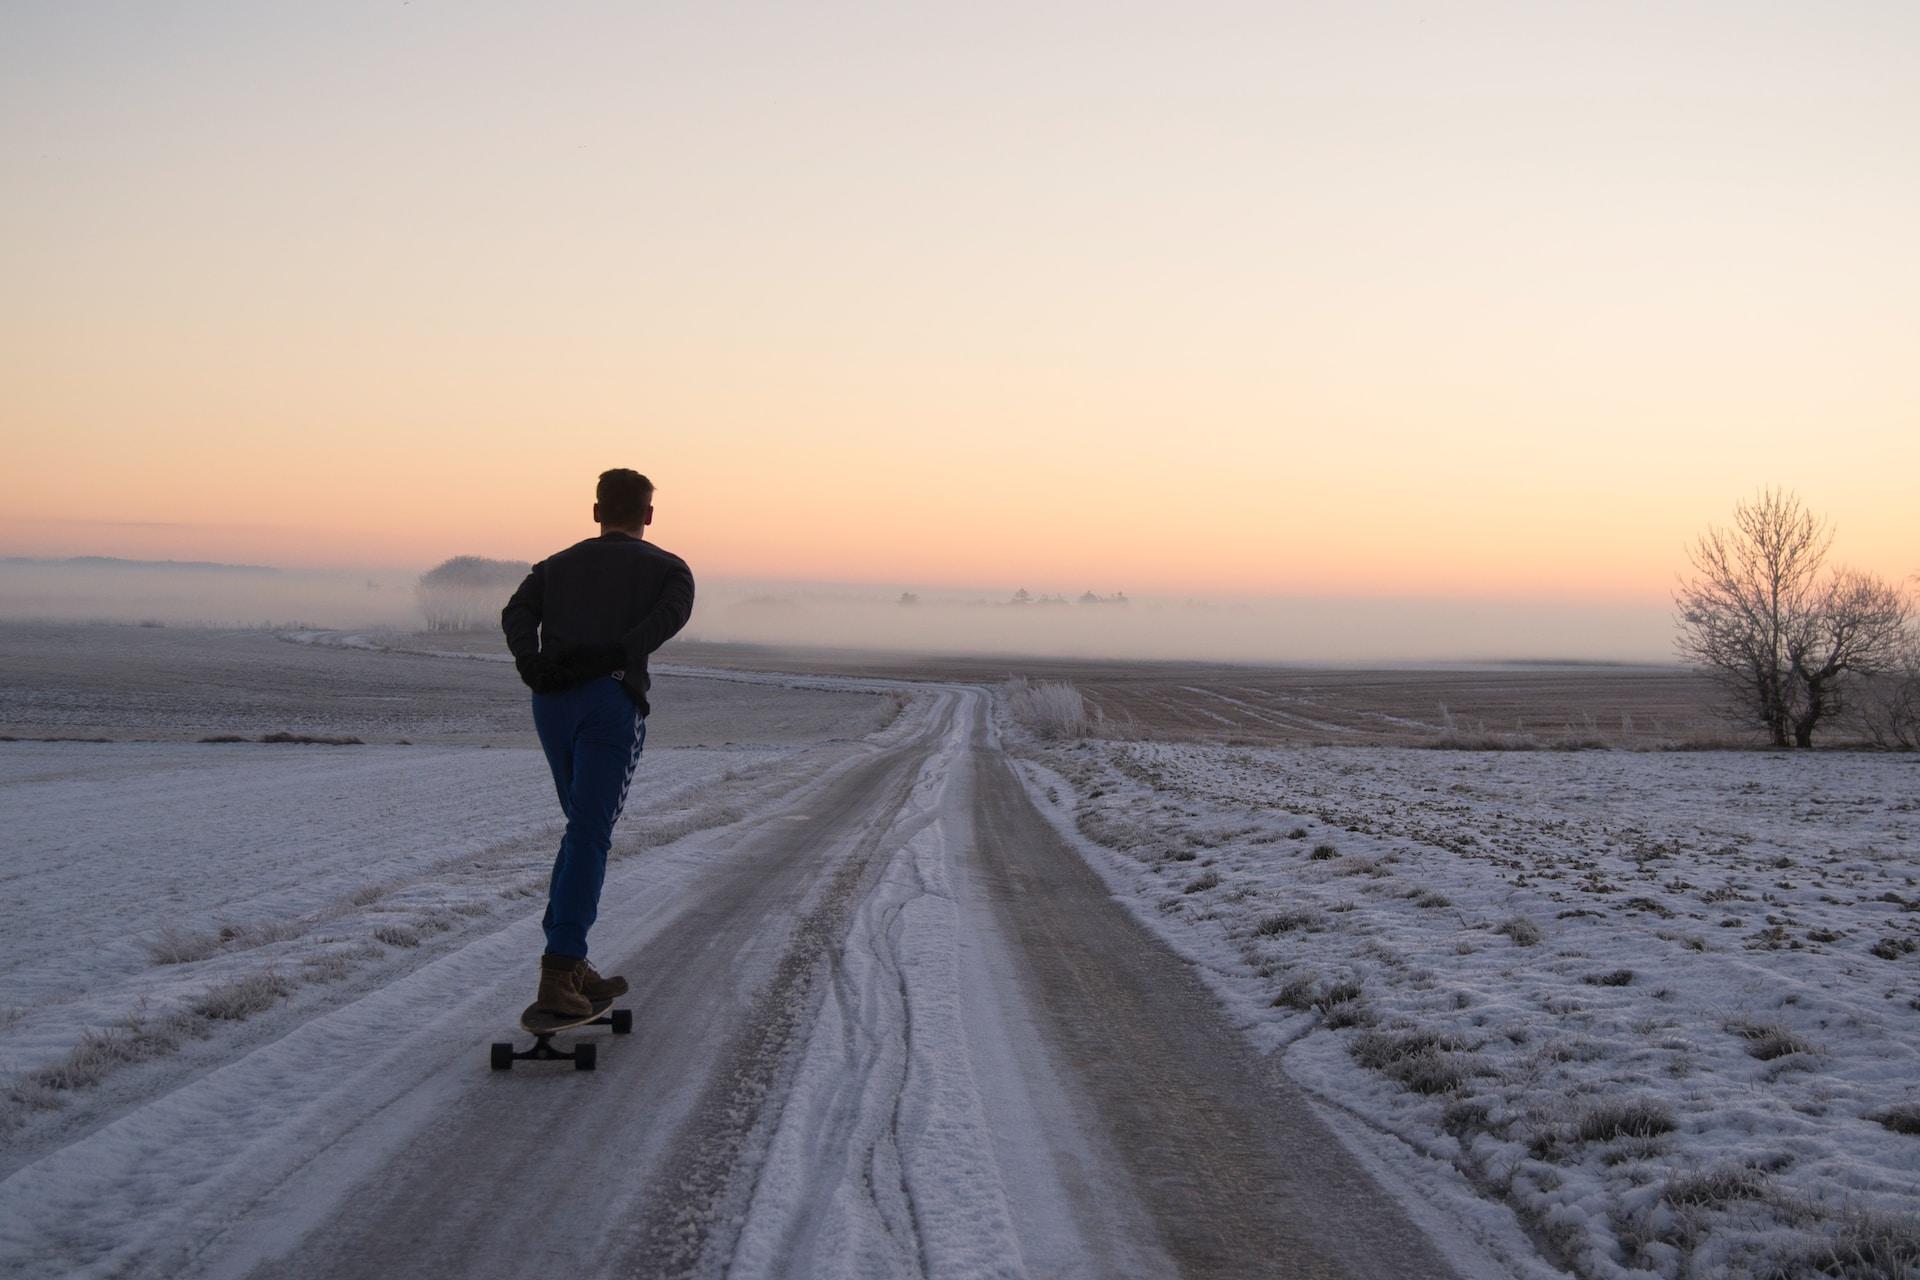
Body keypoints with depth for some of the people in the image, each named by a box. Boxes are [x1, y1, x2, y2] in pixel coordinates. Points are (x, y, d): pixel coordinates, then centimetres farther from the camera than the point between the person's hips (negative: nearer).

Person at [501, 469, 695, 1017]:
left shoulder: (557, 565, 24)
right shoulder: (668, 569, 15)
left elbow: (516, 613, 3)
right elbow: (669, 616, -10)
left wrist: (533, 665, -13)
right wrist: (610, 656, -19)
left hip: (552, 703, 4)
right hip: (612, 701, -4)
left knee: (587, 827, 19)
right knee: (589, 837, -7)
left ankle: (571, 965, 17)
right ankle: (558, 974, -16)